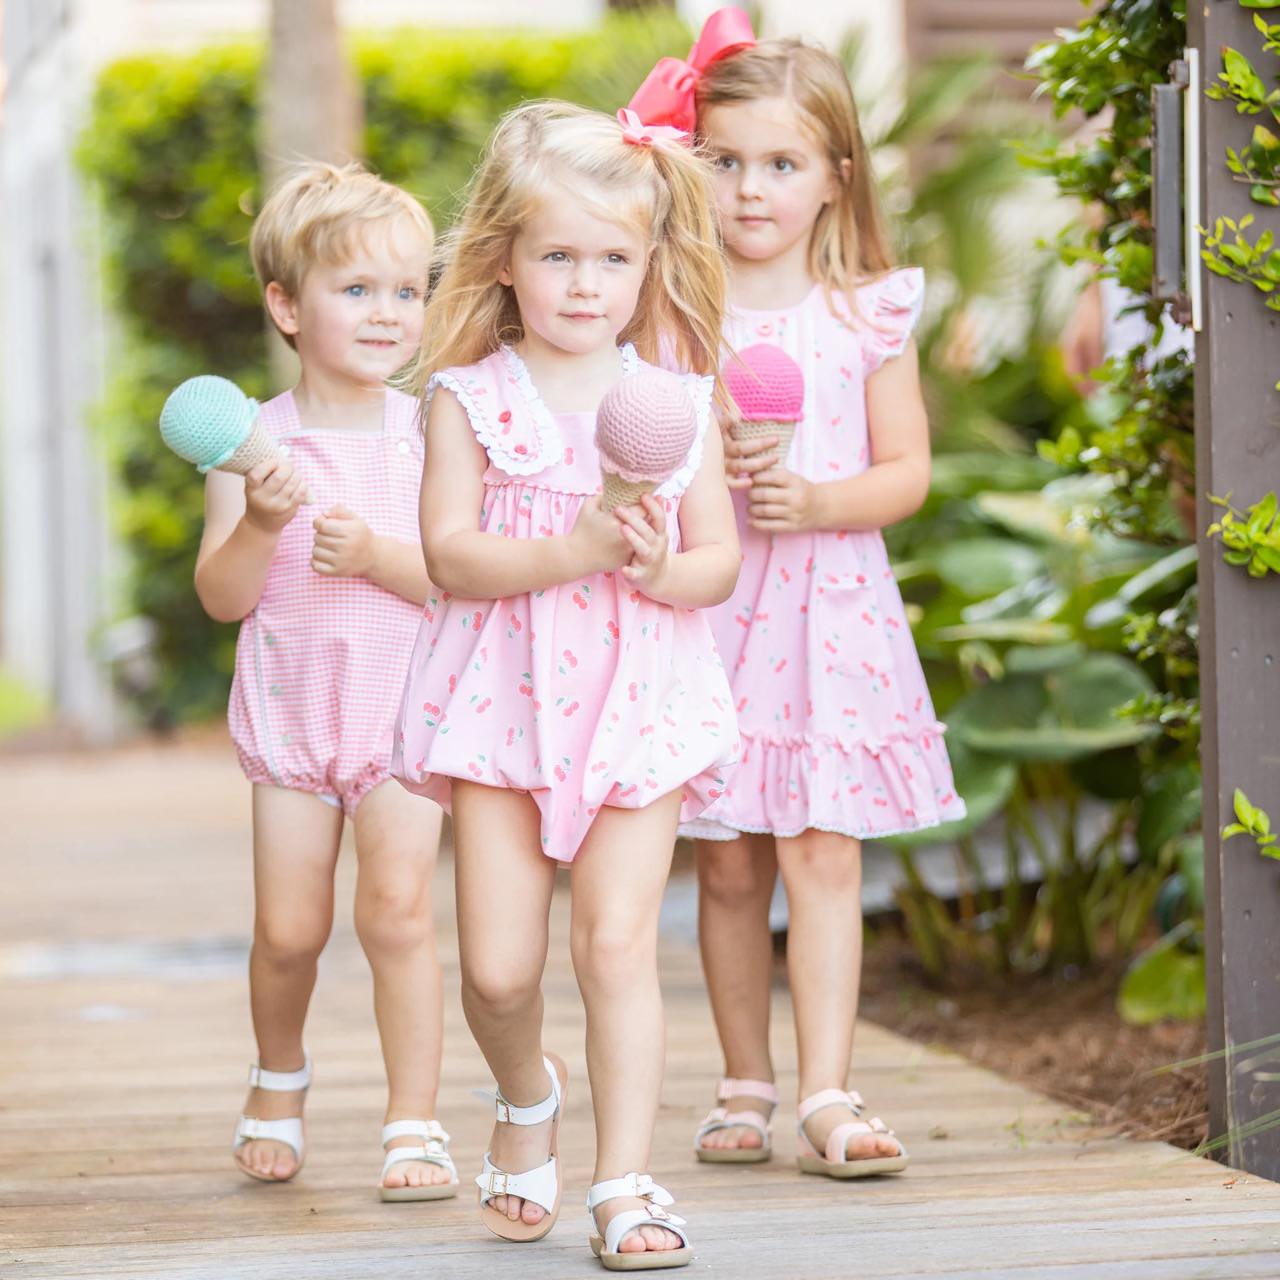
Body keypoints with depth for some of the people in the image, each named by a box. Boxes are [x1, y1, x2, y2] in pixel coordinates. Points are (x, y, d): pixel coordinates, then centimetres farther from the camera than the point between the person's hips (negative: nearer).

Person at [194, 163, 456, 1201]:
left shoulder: (427, 432, -2)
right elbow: (221, 598, -5)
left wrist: (374, 552, -21)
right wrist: (260, 525, -22)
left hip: (405, 704, -1)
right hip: (291, 705, 1)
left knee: (397, 910, -11)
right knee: (289, 929, 4)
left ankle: (415, 1125, -2)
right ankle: (280, 1079, 33)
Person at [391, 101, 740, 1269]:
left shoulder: (673, 397, 5)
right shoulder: (470, 395, 0)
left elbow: (720, 559, 5)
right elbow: (449, 553, -9)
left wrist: (660, 570, -17)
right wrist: (571, 553, -23)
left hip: (638, 700, 0)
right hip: (504, 699, 0)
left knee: (617, 941, -9)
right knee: (498, 967, -1)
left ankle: (626, 1184, -3)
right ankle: (527, 1096, 31)